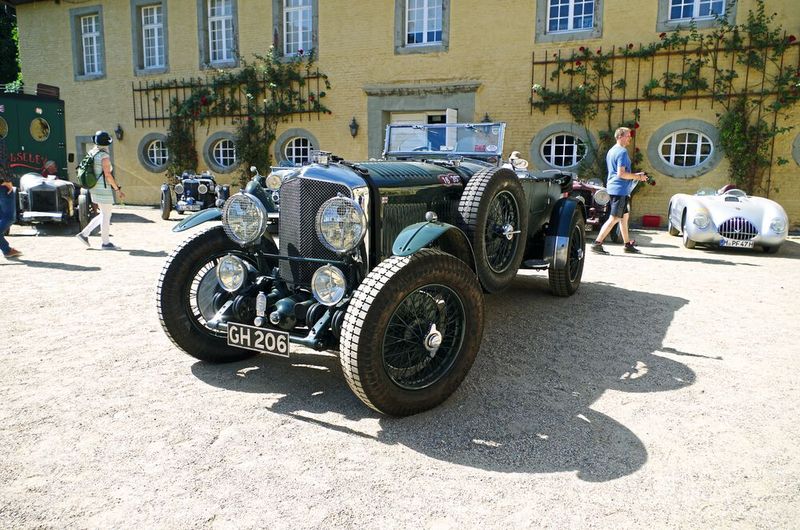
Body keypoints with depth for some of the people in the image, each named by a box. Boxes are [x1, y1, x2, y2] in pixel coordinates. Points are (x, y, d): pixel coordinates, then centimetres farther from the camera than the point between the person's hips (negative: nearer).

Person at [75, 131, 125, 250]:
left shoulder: (91, 154, 10)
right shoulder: (104, 156, -16)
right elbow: (108, 175, -20)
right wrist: (118, 189, -14)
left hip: (95, 189, 9)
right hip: (103, 189, -9)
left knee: (104, 215, 18)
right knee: (106, 216, 1)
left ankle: (84, 233, 16)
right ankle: (106, 243, 8)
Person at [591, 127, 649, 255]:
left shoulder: (611, 151, 16)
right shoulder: (622, 152, -14)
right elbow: (621, 173, -22)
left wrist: (635, 175, 19)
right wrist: (637, 176, -10)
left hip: (614, 188, 10)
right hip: (620, 189, -10)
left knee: (624, 217, 15)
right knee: (614, 218, -9)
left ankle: (628, 244, 21)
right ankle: (597, 244, -10)